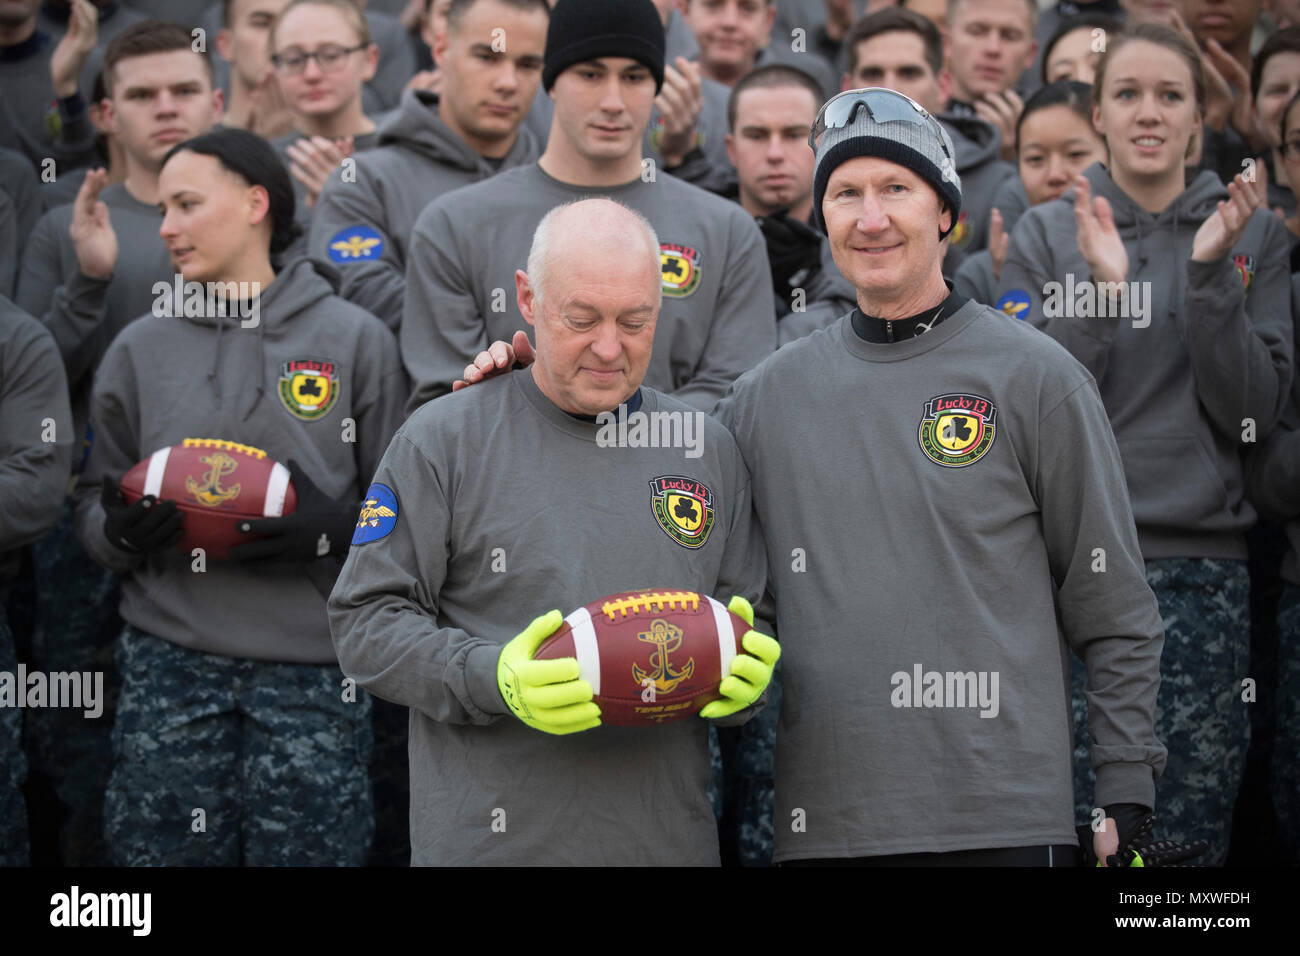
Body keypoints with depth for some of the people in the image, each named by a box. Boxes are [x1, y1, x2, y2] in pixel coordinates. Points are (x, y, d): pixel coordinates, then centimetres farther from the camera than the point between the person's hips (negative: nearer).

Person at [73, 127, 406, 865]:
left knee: (309, 851, -3)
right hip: (170, 666, 2)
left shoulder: (354, 339, 5)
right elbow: (94, 506, 16)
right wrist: (120, 529, -6)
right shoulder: (140, 348, 11)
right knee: (160, 852, -1)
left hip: (312, 669, -2)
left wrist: (332, 527, -15)